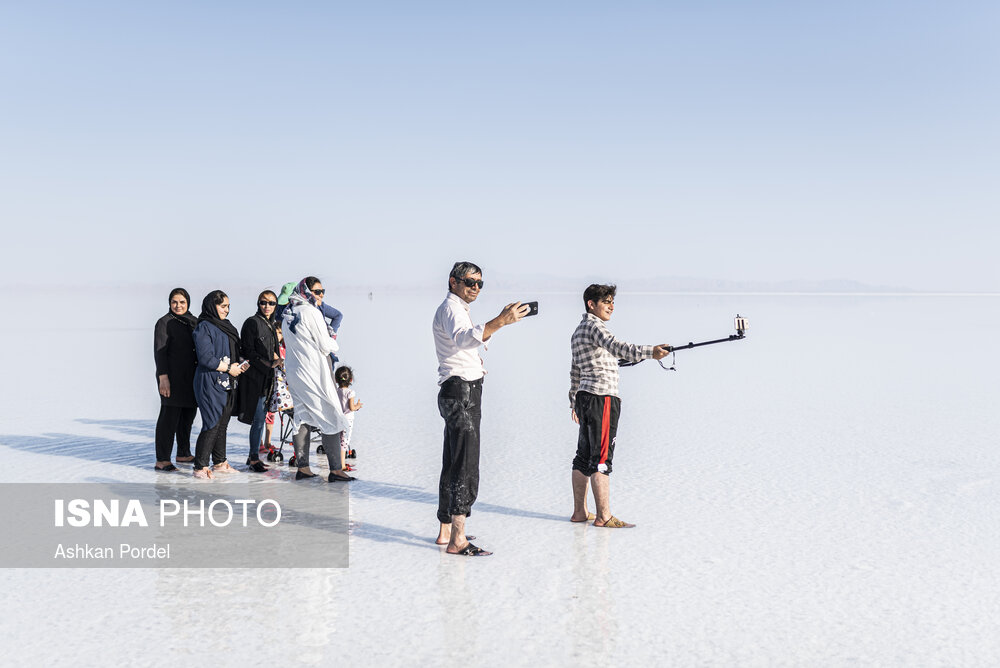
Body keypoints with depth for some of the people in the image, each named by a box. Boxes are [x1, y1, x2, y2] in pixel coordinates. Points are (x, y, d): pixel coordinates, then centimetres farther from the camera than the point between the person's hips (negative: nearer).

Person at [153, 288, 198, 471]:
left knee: (188, 415, 13)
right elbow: (159, 352, -12)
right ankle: (162, 460, -5)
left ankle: (183, 454, 26)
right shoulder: (165, 323, -7)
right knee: (169, 416, -8)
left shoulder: (194, 322, 13)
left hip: (191, 378, 7)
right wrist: (163, 377, -20)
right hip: (172, 377, -7)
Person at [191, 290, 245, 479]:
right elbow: (206, 358, -16)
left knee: (222, 424, 13)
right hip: (210, 383, -8)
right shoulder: (204, 327, -9)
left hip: (228, 384, 8)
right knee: (212, 425, -9)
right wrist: (229, 368, -10)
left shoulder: (226, 327, 18)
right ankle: (200, 467, -4)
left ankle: (220, 463, 21)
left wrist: (240, 365, 4)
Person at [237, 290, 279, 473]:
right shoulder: (252, 322, -8)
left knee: (261, 417, 10)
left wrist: (276, 360, 8)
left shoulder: (270, 324, 16)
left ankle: (253, 456, 17)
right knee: (259, 418, -9)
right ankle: (254, 459, -3)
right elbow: (248, 351, -13)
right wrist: (267, 364, -16)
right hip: (255, 377, -8)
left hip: (267, 376, 8)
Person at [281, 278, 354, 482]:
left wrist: (327, 341, 16)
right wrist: (333, 343, 9)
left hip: (294, 372, 8)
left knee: (302, 418, 10)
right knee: (330, 417, -4)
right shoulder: (310, 312, -14)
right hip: (313, 372, -8)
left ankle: (302, 467, 11)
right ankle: (335, 469, -6)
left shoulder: (287, 316, 12)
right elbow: (326, 346, -12)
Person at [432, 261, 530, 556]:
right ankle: (457, 540, -17)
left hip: (463, 393, 11)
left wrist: (475, 361, 21)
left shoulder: (458, 309, 23)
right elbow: (462, 338, -34)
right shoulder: (450, 308, -11)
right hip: (460, 391, -11)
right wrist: (499, 322, -44)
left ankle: (446, 531, 22)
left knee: (453, 465, 14)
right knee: (466, 467, -15)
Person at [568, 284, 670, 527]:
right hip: (602, 397, -10)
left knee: (584, 456, 11)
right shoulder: (593, 326, -11)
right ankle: (604, 516, -9)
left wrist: (575, 400, 32)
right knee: (601, 458, -9)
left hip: (585, 397, 10)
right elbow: (617, 347, -31)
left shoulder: (579, 331, 20)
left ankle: (580, 512, 15)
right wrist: (649, 352, -43)